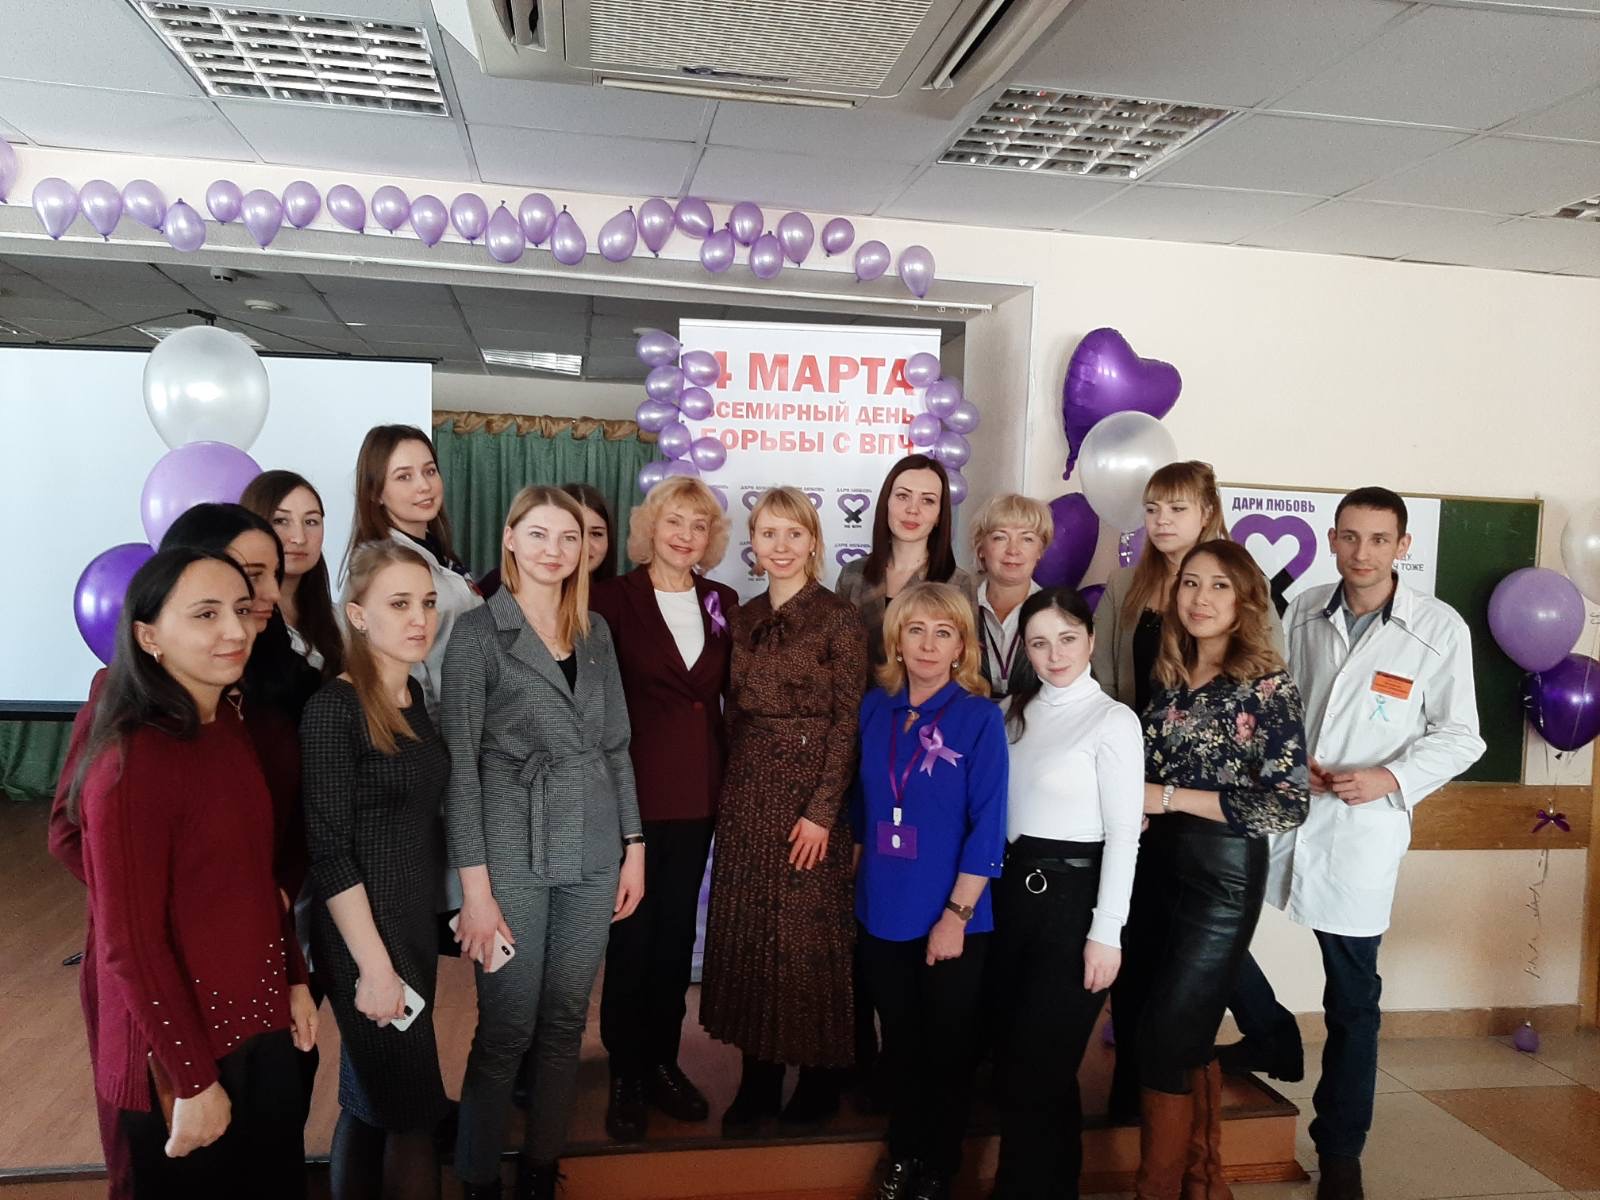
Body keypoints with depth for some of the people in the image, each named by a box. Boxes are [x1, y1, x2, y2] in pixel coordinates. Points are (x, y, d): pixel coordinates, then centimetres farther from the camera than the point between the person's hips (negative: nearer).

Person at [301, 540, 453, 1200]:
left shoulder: (413, 694, 5)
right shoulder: (334, 709, -18)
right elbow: (329, 852, -19)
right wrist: (374, 965, -19)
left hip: (417, 917, 7)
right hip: (364, 929, -7)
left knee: (370, 1100, 21)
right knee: (412, 1109, 5)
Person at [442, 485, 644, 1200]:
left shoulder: (596, 631, 9)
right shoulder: (478, 633, -5)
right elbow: (459, 764, -9)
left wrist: (633, 845, 8)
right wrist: (475, 885, -13)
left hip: (592, 858, 5)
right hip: (513, 858, -4)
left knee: (566, 1024, 12)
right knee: (507, 1029, 4)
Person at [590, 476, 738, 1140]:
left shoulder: (722, 603, 7)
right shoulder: (615, 596, -4)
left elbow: (735, 694, 11)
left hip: (699, 791, 4)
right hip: (634, 789, -4)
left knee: (677, 931, 14)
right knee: (631, 932, 5)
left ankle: (663, 1061, 29)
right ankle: (625, 1074, 20)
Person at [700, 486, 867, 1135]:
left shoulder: (839, 619, -7)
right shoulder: (742, 619, 10)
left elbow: (848, 722, -10)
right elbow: (735, 714, 12)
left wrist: (822, 810, -15)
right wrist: (731, 794, 9)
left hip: (811, 790, -5)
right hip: (746, 791, 5)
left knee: (809, 935, 2)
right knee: (746, 932, 9)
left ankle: (820, 1079, 21)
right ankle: (759, 1079, 24)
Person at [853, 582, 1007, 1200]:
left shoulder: (980, 718, -11)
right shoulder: (874, 708, 1)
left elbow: (987, 826, -14)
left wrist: (956, 914, -16)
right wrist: (858, 882, 8)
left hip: (952, 918, -3)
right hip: (881, 911, 4)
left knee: (947, 1050, 13)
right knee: (899, 1042, 19)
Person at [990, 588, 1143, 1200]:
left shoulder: (1114, 720, -10)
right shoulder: (1016, 710, 8)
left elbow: (1124, 834, -12)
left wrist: (1106, 933, -14)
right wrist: (996, 888, 7)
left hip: (1072, 895, -6)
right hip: (1012, 890, 6)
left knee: (1040, 1066, 4)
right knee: (1010, 1057, 15)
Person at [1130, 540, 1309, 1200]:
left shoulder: (1268, 686, -11)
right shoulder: (1169, 677, 7)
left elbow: (1289, 805, -16)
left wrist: (1173, 798, -16)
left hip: (1222, 876, -6)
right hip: (1156, 865, 6)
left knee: (1164, 1041, -2)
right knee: (1189, 1034, 17)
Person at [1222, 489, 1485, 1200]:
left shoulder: (1441, 629, -8)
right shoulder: (1304, 612, 2)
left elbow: (1460, 737, -2)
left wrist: (1389, 779, -17)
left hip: (1361, 828, -3)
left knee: (1352, 1000, 7)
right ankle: (1270, 1037, 36)